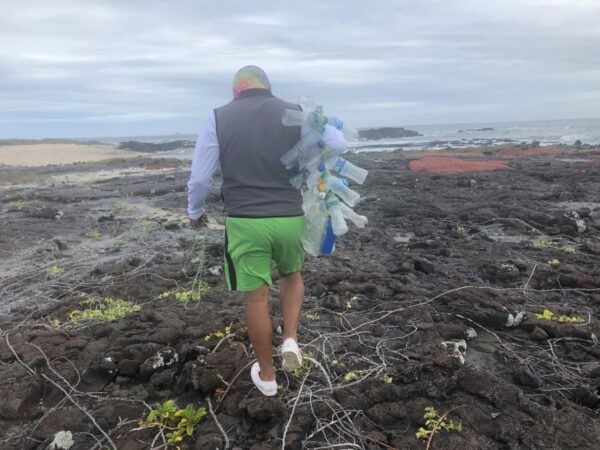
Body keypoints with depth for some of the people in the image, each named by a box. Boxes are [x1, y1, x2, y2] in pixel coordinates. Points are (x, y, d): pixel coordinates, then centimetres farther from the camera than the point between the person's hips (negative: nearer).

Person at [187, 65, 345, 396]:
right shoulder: (294, 114, 2)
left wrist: (195, 212, 17)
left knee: (256, 298, 12)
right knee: (292, 275, 29)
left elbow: (199, 179, -1)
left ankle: (266, 375, 26)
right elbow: (338, 144, 2)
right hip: (289, 220, 1)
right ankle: (291, 341, 13)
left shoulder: (218, 119, 0)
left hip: (244, 223, -1)